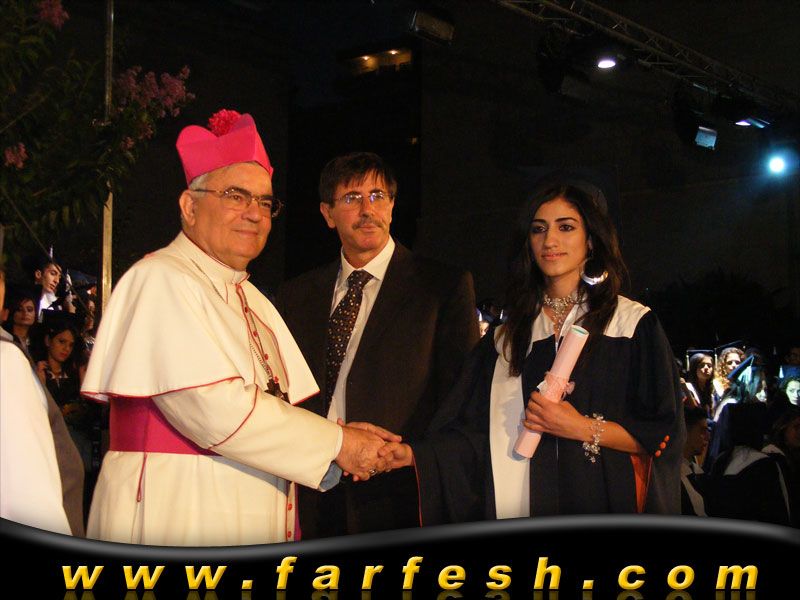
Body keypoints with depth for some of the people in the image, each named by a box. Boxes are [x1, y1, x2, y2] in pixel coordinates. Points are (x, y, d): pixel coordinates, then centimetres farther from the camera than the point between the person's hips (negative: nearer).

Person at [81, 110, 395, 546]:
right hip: (177, 519, -8)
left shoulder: (249, 299, 15)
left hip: (251, 524, 8)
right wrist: (335, 444, -14)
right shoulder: (162, 280, -11)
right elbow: (213, 410, -21)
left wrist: (338, 441, -6)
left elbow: (273, 413, 13)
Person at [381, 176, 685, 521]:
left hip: (605, 505, -2)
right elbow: (476, 432, 3)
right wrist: (415, 454, -12)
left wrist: (585, 429, -16)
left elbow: (664, 434, -5)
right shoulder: (510, 336, 10)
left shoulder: (633, 324, 0)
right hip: (526, 512, 2)